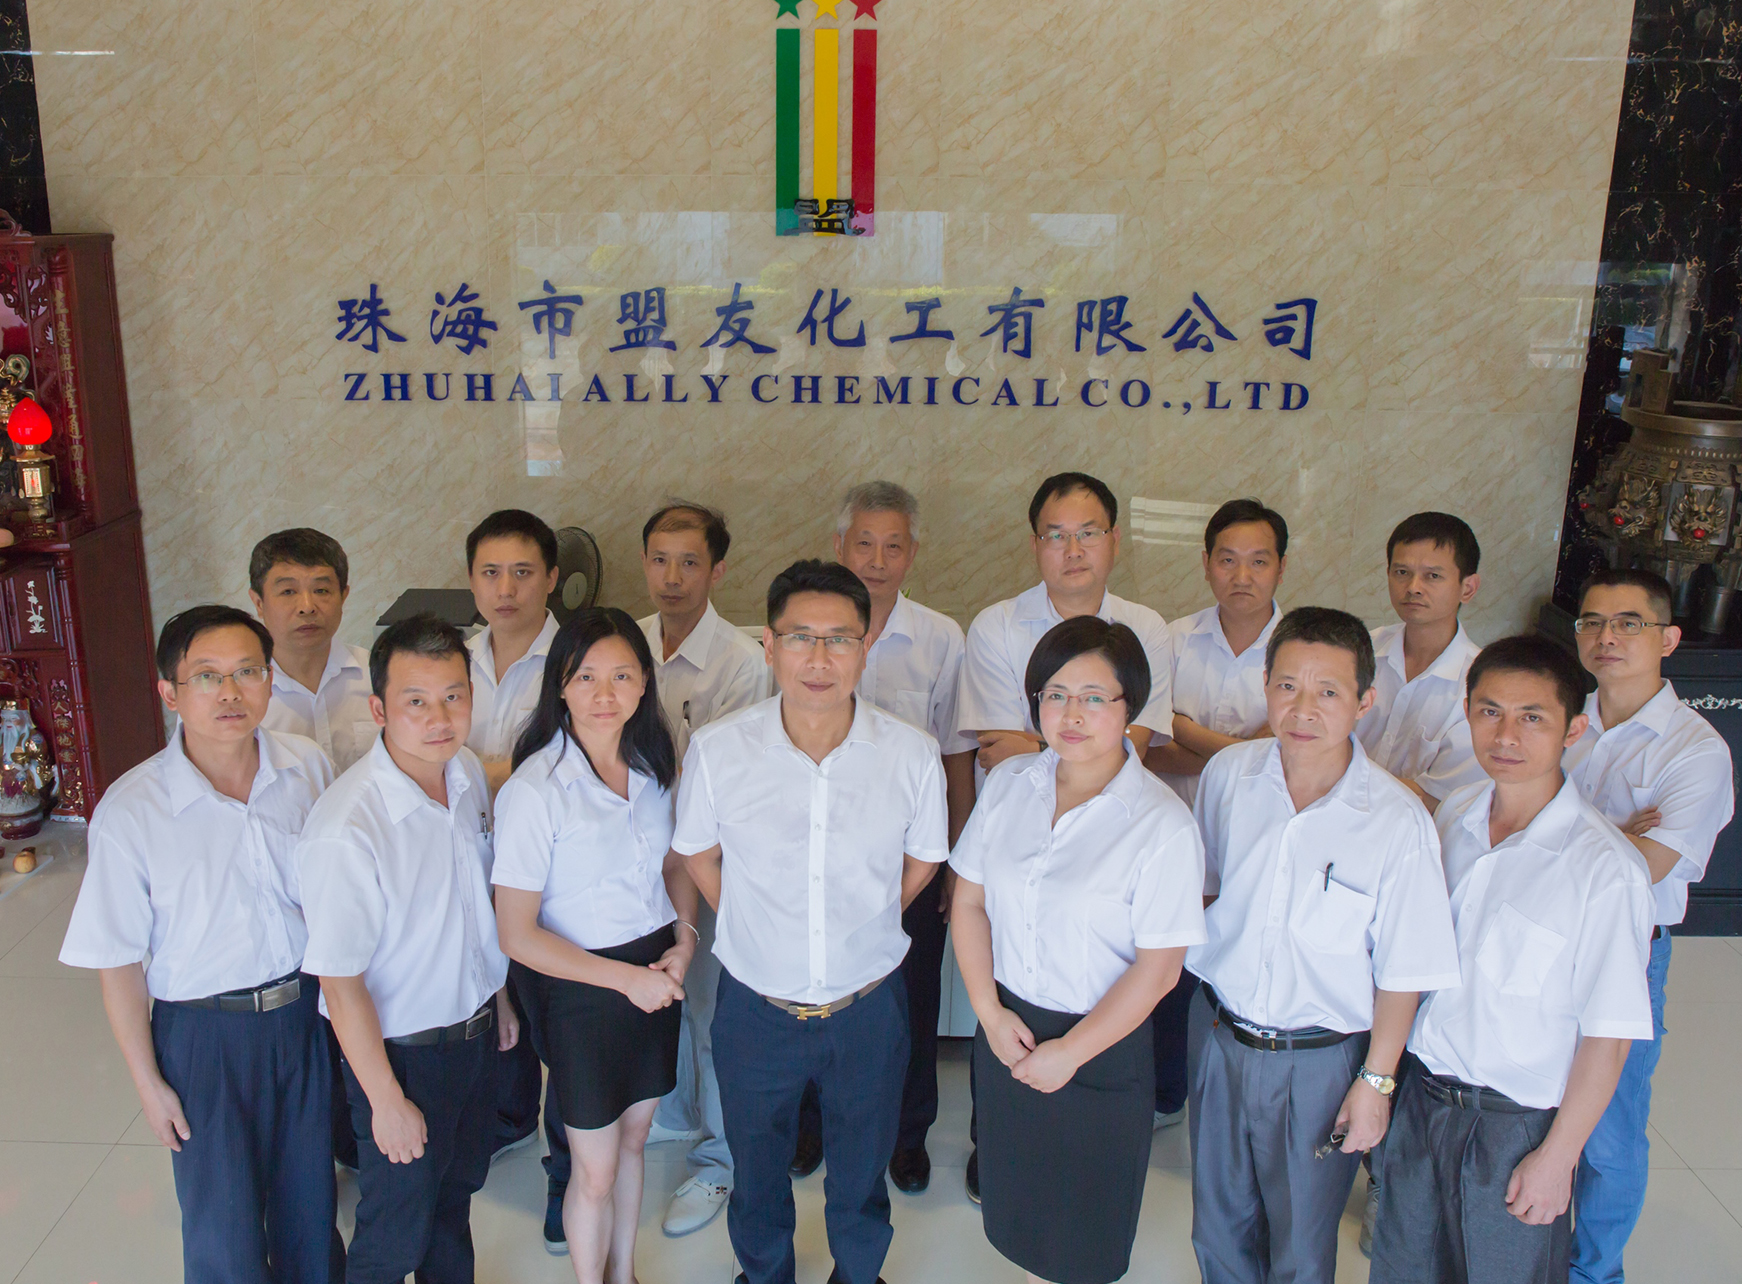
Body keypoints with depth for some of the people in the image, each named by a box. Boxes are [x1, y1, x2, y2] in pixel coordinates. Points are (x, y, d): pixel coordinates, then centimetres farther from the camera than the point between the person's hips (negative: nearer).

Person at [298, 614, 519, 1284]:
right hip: (402, 1050, -6)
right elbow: (339, 983, -23)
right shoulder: (347, 827, -31)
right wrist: (387, 1101, -17)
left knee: (457, 1191, 27)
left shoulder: (468, 771, -6)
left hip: (474, 1029, 7)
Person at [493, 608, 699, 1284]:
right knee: (596, 1171, 10)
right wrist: (626, 978, -17)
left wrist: (684, 940, -5)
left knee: (632, 1140, 22)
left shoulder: (653, 766, -3)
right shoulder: (534, 791, -21)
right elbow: (518, 934, -18)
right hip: (580, 991, -5)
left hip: (655, 980, 5)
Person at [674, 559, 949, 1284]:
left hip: (869, 1004, 0)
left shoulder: (912, 755, -17)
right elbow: (698, 853, 1)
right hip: (755, 1002, 0)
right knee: (757, 1164, 23)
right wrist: (755, 928, 4)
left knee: (862, 1166, 22)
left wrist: (864, 929, 6)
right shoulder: (716, 750, -17)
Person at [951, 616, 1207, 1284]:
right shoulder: (1007, 783, -4)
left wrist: (1070, 1053, -12)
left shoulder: (1162, 825, -19)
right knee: (1017, 1203, 21)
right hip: (1007, 1025, 4)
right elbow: (969, 902, 2)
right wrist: (990, 1011, -6)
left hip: (1101, 1046, -4)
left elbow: (1157, 970, -16)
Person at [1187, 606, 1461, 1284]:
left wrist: (1376, 1081, -7)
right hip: (1218, 1033, 3)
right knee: (1219, 1227, 22)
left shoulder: (1398, 821, -20)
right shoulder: (1226, 775, -9)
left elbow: (1402, 971, -11)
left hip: (1320, 1060, -3)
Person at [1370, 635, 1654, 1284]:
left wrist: (1557, 1157, -11)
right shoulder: (1453, 815, -2)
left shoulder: (1606, 869, -20)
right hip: (1421, 1093, 5)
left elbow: (1608, 1035, -15)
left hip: (1517, 1122, -5)